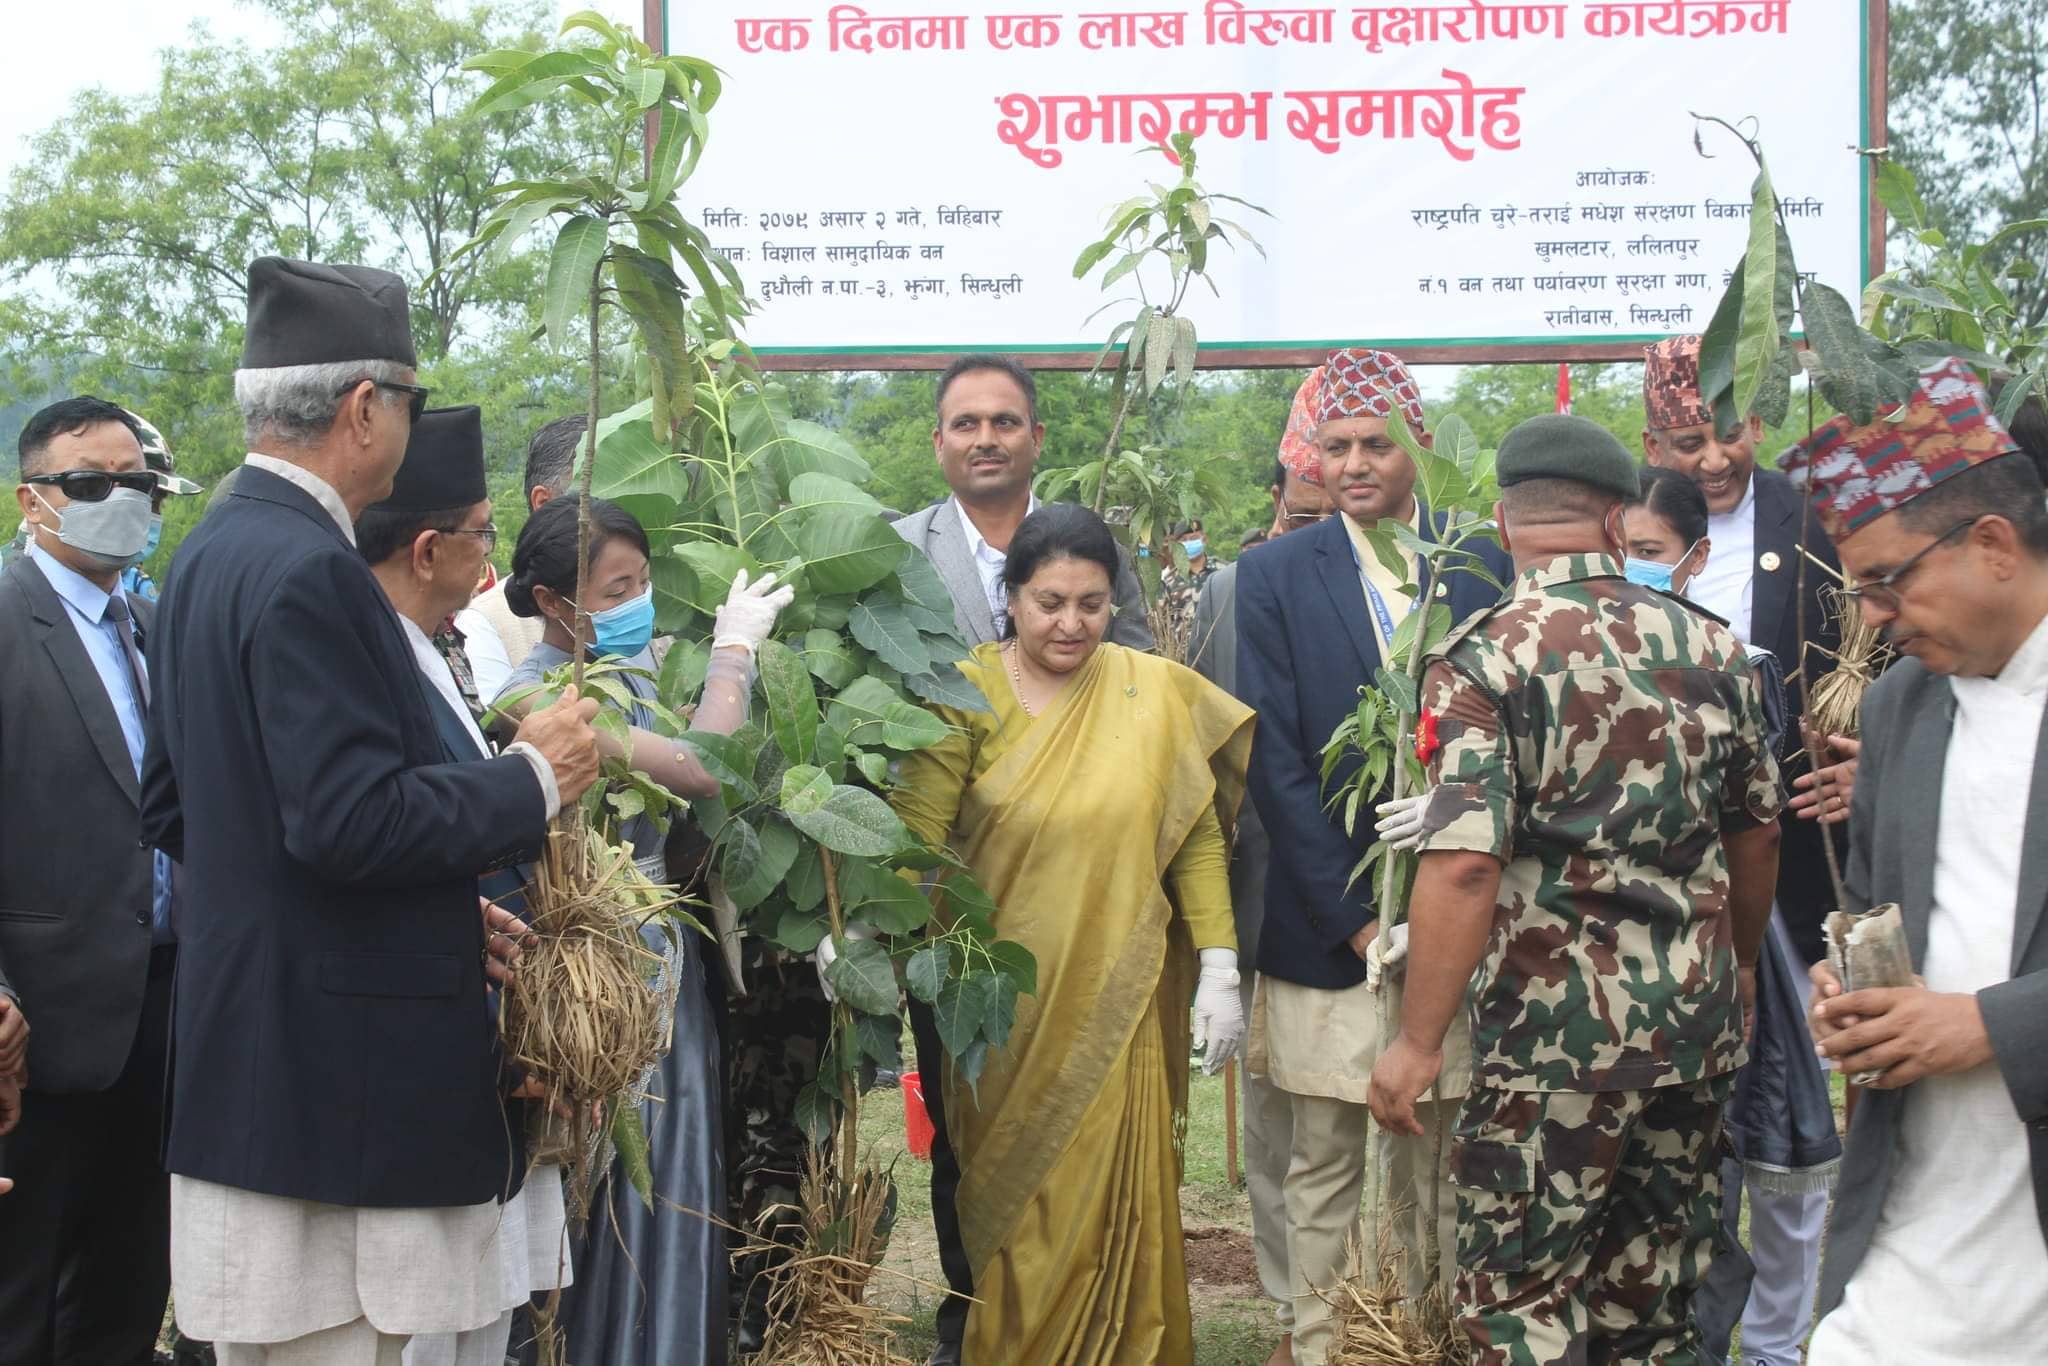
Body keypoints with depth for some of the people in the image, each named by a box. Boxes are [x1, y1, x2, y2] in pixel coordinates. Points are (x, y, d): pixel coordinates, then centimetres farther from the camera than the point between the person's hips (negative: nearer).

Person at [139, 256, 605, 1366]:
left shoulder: (210, 555, 12)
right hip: (333, 1073, -10)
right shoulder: (308, 569, -18)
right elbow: (348, 819, -25)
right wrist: (533, 777, -10)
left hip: (242, 1055, 10)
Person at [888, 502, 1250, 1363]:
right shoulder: (967, 697, -5)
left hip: (1122, 1001, 1)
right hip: (1008, 1009, 0)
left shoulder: (1157, 693, -2)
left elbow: (1198, 839, 1)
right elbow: (914, 838, -10)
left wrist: (1217, 971, -4)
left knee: (1117, 1205, 6)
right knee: (1016, 1204, 10)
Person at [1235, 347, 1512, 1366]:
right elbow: (1275, 762, -4)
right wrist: (1355, 916, -9)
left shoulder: (1483, 567, 6)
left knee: (1439, 1150, 8)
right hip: (1328, 921, -1)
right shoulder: (1276, 575, 1)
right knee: (1324, 1161, 5)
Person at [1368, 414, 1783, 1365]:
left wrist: (1418, 1040, -15)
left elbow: (1465, 865, -20)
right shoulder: (1710, 646, 4)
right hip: (1697, 1018, 5)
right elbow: (1758, 832, 12)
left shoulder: (1481, 660, -12)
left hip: (1553, 1029, -5)